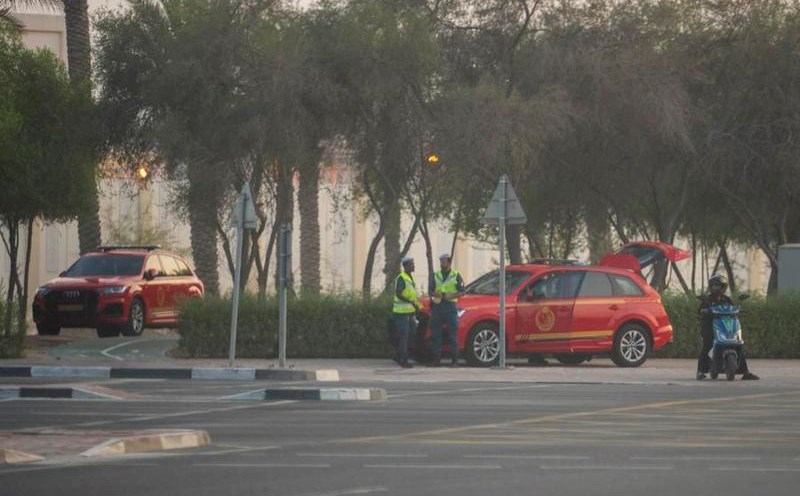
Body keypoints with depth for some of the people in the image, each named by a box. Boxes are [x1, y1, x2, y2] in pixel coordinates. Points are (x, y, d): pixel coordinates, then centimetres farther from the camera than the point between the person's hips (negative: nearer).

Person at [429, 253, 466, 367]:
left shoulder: (456, 275, 4)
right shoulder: (436, 275, 14)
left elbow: (462, 292, 1)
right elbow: (430, 290, 13)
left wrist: (451, 296, -15)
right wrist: (435, 294, -10)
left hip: (450, 307, -3)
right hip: (437, 306, 3)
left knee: (453, 335, -4)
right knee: (435, 335, 1)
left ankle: (454, 360, -2)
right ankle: (436, 359, 6)